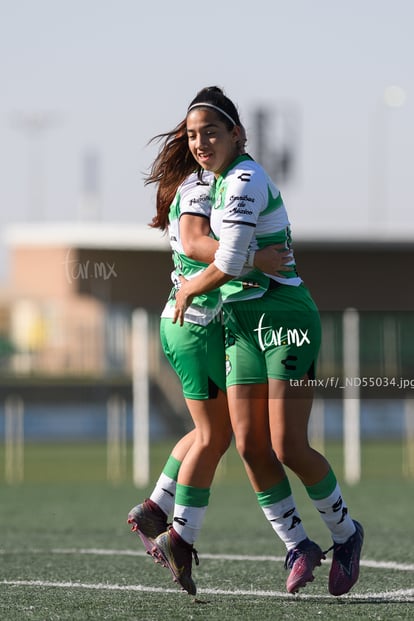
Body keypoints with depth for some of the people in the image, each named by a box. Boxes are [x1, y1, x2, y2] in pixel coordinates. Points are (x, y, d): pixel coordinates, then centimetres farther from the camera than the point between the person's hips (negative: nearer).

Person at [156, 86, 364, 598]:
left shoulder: (244, 181, -16)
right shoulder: (225, 178, 12)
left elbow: (227, 266, -20)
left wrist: (188, 290, -2)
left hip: (284, 315, -8)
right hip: (242, 324, 8)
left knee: (289, 447, -12)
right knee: (250, 445, -4)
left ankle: (345, 532, 10)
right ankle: (297, 546, 6)